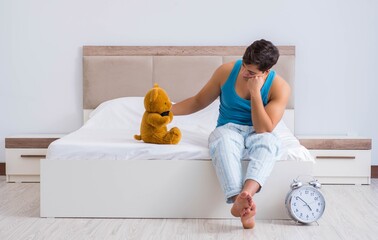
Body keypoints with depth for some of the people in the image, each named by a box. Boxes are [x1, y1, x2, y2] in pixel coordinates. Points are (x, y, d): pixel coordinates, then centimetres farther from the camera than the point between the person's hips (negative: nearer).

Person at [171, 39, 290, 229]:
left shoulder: (279, 87, -12)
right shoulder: (227, 71, -6)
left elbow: (264, 129, -19)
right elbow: (199, 101, 6)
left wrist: (255, 93, -25)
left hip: (256, 134, 0)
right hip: (229, 129, 1)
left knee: (269, 141, -38)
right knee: (223, 139, -38)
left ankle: (246, 194, -61)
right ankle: (240, 200, -56)